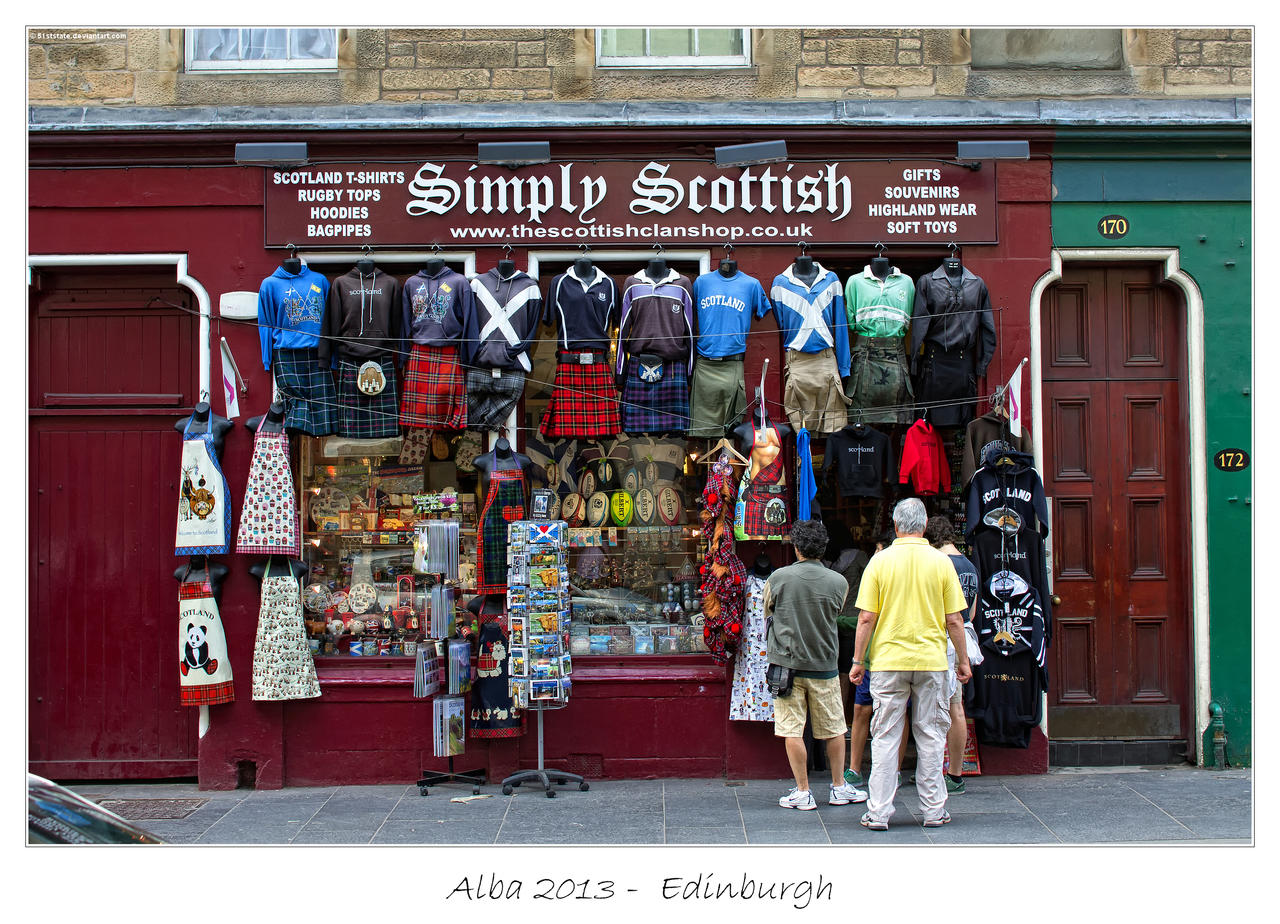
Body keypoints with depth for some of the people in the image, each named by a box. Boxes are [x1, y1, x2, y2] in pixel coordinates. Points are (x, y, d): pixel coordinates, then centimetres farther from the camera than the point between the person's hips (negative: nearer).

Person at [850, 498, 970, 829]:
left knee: (885, 737, 4)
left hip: (888, 661, -1)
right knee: (930, 737, 9)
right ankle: (933, 810, 14)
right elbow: (955, 620, -1)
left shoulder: (880, 561, -4)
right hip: (931, 661, 1)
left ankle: (878, 812, 4)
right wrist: (963, 660, 11)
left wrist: (858, 660, 3)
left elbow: (866, 618, -6)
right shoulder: (940, 562, -2)